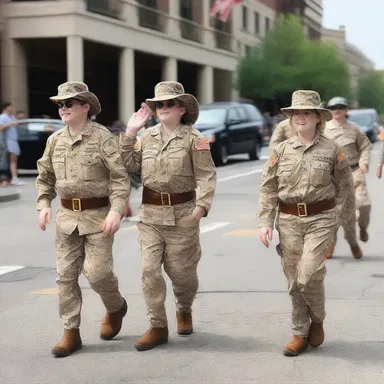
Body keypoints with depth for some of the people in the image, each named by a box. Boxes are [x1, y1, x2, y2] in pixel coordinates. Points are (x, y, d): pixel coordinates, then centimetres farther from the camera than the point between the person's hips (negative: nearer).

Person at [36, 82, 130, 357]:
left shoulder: (103, 137, -9)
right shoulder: (55, 140, 7)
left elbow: (120, 178, -11)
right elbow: (45, 177, 18)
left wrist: (116, 210, -21)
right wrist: (44, 205, 3)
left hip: (98, 216, -5)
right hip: (67, 216, 5)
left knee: (97, 272, -10)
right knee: (66, 275, 3)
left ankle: (116, 307, 23)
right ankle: (71, 333, 12)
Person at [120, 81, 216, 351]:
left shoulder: (193, 138, -4)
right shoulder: (147, 137, 8)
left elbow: (207, 175, -8)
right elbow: (129, 165, 2)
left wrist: (202, 206, -19)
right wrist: (130, 133, -2)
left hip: (182, 214, -3)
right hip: (150, 214, 3)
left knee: (181, 270, 6)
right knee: (149, 270, -3)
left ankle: (184, 311, 37)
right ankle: (158, 327, 6)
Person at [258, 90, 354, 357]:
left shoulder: (332, 150, -1)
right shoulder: (281, 150, 5)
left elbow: (344, 188, 5)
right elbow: (268, 188, 5)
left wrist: (337, 219, 3)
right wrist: (265, 222, -2)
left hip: (321, 219, -3)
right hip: (288, 221, 3)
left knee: (308, 275, -15)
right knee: (294, 280, 6)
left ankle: (317, 319, 13)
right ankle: (300, 334, 19)